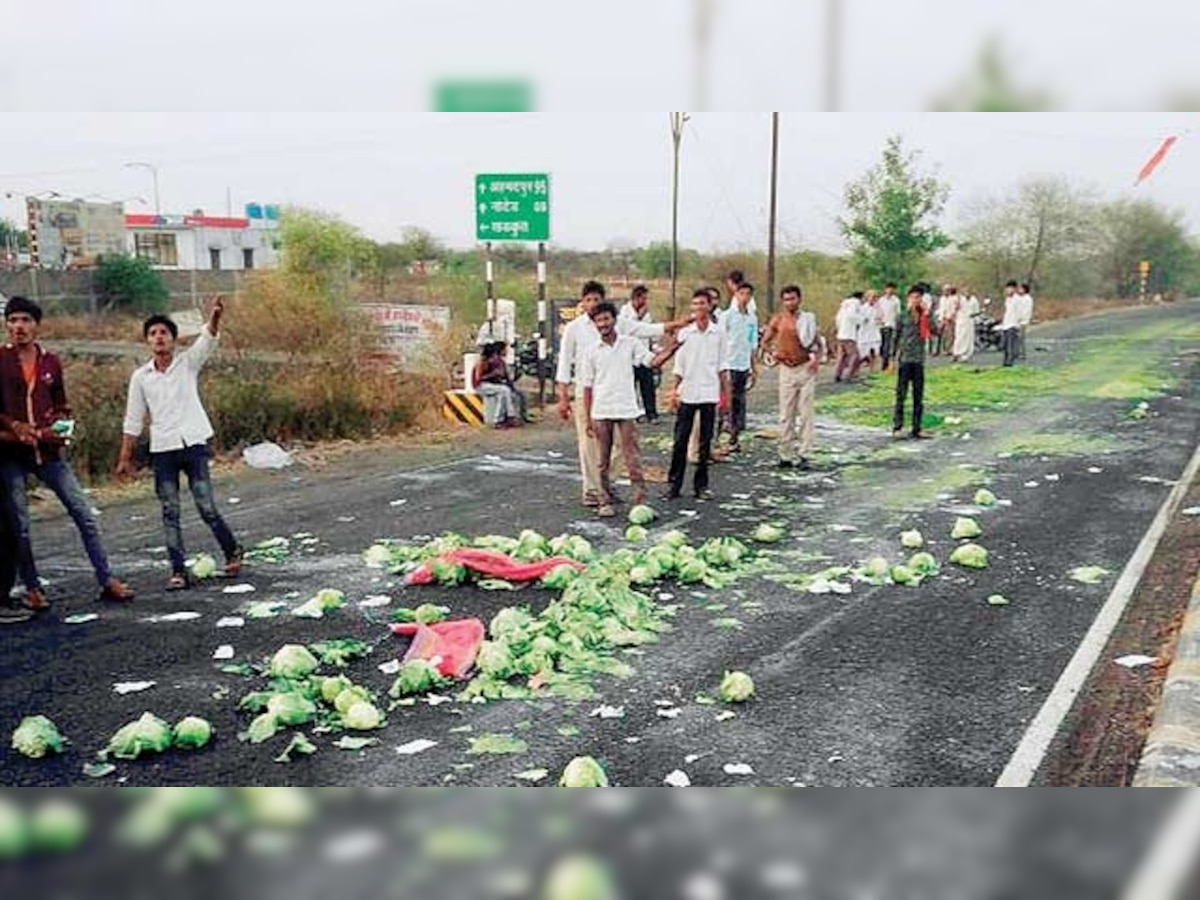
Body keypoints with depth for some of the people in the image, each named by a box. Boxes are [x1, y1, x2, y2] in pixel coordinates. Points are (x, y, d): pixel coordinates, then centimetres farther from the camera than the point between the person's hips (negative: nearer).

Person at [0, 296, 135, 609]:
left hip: (48, 450, 3)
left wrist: (60, 426, 0)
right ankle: (32, 589, 16)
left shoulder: (50, 362, 9)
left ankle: (107, 580, 6)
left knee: (84, 513, 0)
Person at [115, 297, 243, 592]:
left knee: (207, 508, -2)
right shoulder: (140, 377, 6)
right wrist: (125, 458, 9)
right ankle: (178, 571, 8)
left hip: (194, 445, -2)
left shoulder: (188, 362, 2)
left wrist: (215, 318, -38)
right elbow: (133, 421, 10)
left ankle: (232, 551, 20)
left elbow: (208, 339, -17)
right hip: (162, 451, 2)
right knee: (169, 514, 2)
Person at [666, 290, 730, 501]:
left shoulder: (717, 333, 4)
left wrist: (725, 392, 5)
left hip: (709, 394, 1)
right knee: (680, 440, -1)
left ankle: (701, 484, 13)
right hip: (687, 394, -1)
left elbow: (722, 365, 8)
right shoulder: (685, 333, 2)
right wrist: (674, 390, -2)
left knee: (705, 442, 5)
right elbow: (679, 366, 5)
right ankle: (674, 483, 6)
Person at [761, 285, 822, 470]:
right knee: (786, 415, 4)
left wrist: (817, 359, -8)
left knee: (806, 413, -1)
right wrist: (774, 353, -7)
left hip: (806, 369, 0)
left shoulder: (808, 319, 6)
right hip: (787, 369, 0)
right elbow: (765, 342, 10)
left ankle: (803, 455, 3)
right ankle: (786, 455, 12)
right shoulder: (778, 319, 4)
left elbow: (818, 344, 10)